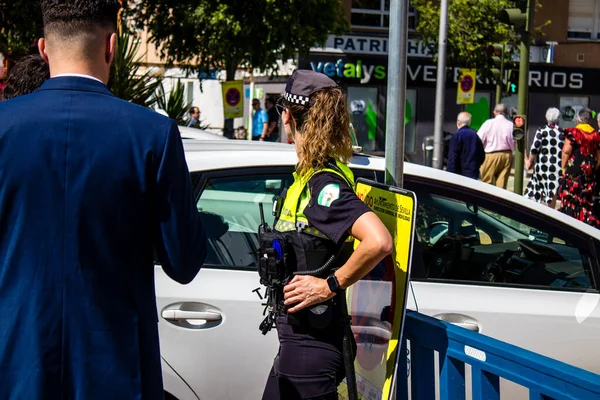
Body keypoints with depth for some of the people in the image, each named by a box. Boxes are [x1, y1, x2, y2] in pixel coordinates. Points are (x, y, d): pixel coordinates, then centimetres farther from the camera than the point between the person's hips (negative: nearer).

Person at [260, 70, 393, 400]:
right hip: (297, 339, 10)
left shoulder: (322, 183, -19)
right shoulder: (309, 175, 10)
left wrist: (331, 285, -23)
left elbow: (378, 242, -33)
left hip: (310, 345, -10)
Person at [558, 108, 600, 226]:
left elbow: (566, 151, -13)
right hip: (590, 170, 5)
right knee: (587, 198, 12)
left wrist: (563, 167, -4)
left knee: (571, 196, 0)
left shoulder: (573, 132, -8)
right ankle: (589, 221, 10)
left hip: (574, 168, -5)